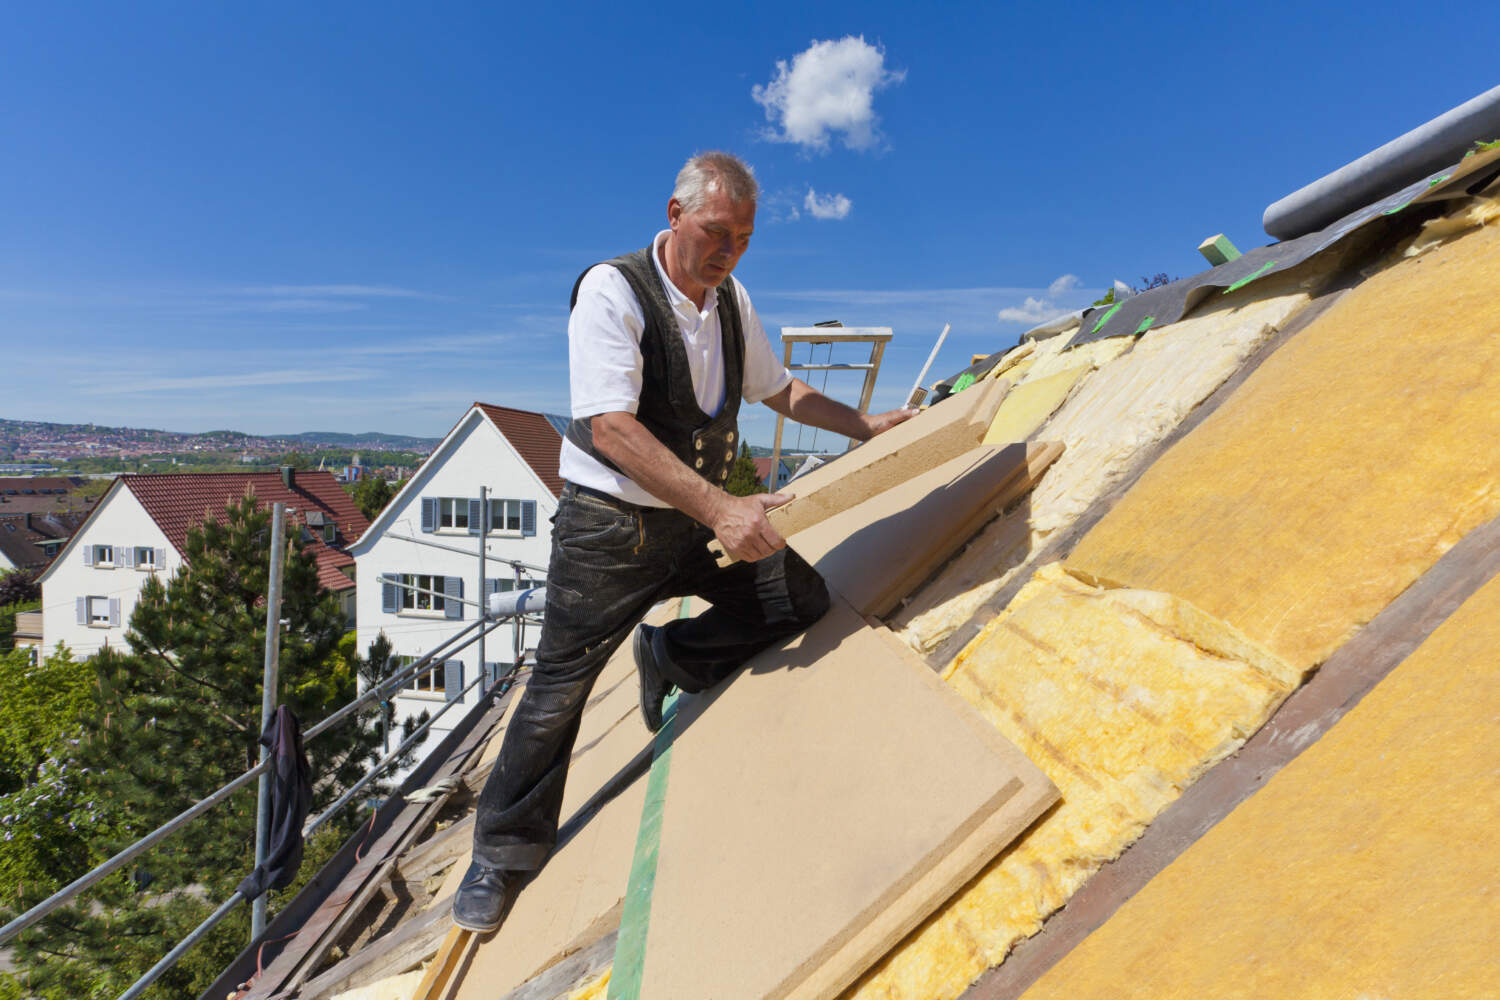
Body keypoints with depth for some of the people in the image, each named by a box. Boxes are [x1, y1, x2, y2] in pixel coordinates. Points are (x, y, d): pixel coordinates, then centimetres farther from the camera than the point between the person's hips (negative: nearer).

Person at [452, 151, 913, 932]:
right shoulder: (611, 291, -17)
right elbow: (609, 427, -28)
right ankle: (502, 853, 22)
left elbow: (776, 387, 21)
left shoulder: (732, 300, 5)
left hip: (701, 519, 6)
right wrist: (720, 508, -34)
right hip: (608, 526, -6)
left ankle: (670, 656, 15)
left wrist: (863, 426, 15)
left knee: (802, 599, -3)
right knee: (560, 686, 0)